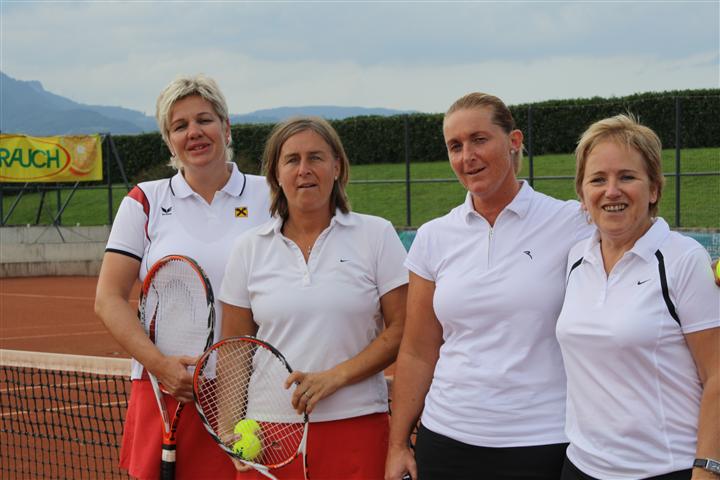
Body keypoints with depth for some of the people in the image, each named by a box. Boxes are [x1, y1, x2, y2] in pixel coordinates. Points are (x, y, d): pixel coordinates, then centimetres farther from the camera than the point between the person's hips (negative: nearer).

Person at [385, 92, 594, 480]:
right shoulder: (434, 237, 6)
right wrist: (397, 445, 6)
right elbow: (417, 353, 9)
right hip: (446, 441, 3)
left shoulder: (572, 224, -4)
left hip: (542, 444, -3)